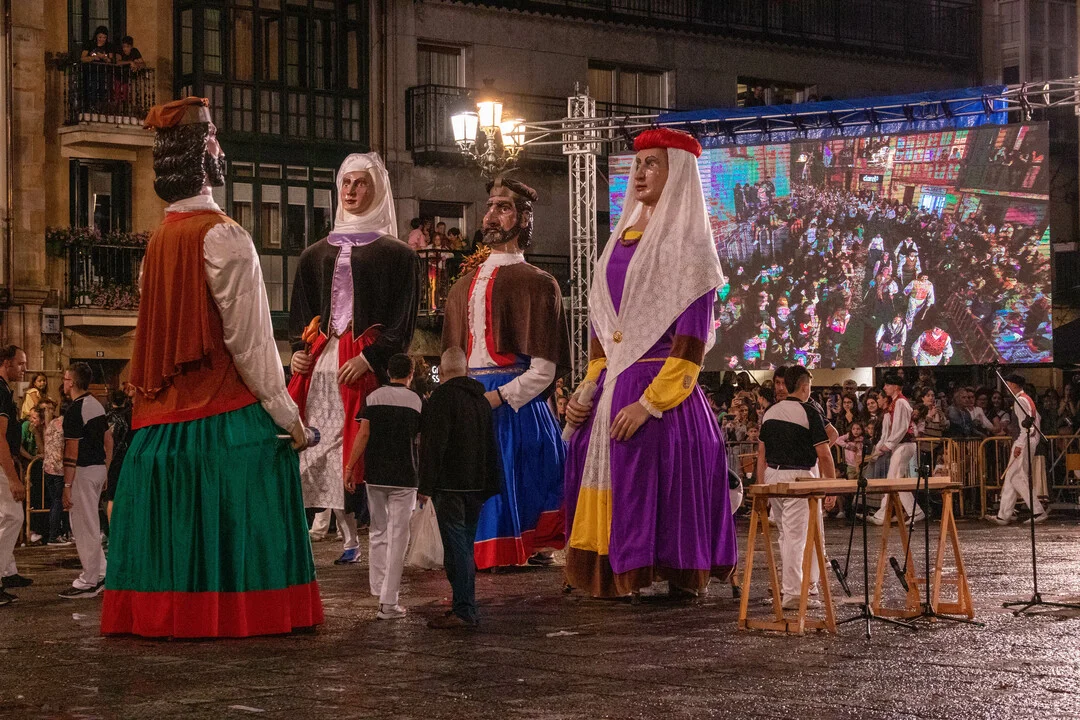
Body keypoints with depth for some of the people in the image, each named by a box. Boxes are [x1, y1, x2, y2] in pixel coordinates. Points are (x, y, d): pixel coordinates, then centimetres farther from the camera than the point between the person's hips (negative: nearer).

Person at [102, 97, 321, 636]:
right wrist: (286, 414, -10)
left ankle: (162, 613, 16)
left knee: (176, 523, 11)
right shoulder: (222, 236, -13)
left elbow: (158, 330, 13)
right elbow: (247, 335, -14)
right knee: (230, 525, -2)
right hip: (225, 412, -7)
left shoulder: (159, 237, 9)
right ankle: (234, 613, 0)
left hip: (164, 413, 7)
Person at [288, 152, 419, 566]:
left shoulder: (395, 254, 5)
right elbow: (300, 314, 20)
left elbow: (401, 321, -3)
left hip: (366, 367, -4)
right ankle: (350, 541, 5)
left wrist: (368, 358, -15)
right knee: (323, 451, -2)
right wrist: (299, 350, 1)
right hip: (320, 364, 4)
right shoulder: (316, 255, 19)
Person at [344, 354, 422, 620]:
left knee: (378, 532, 19)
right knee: (397, 537, -2)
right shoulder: (416, 401, 0)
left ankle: (378, 589, 20)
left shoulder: (374, 397, 3)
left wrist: (350, 468, 1)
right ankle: (388, 603, -6)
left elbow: (364, 434, -4)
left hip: (375, 476, 2)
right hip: (404, 478, -2)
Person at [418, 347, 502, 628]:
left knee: (455, 546, -8)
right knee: (465, 545, 14)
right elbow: (491, 446, 20)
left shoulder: (442, 397, -10)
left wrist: (426, 485, -16)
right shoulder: (481, 399, 16)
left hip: (450, 485, -8)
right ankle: (466, 607, 17)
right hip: (475, 486, 8)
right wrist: (489, 486, 23)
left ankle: (464, 610, -11)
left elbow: (434, 444, -17)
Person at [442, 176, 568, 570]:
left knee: (511, 489, -8)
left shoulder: (536, 283, -1)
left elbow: (544, 369, -8)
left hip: (515, 407, -5)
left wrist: (496, 398, -17)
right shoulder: (463, 287, 18)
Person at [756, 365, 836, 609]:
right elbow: (823, 454, -11)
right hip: (799, 477, -6)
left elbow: (761, 453, 12)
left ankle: (785, 586, 23)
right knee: (795, 536, -5)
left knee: (785, 533, 19)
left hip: (772, 475, 6)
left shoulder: (770, 412, 9)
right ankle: (792, 594, -6)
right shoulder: (809, 412, -9)